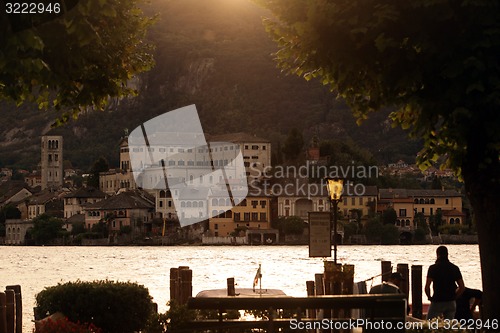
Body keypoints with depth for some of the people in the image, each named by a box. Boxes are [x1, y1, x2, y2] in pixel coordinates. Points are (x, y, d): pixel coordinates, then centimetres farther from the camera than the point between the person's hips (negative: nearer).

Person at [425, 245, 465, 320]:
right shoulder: (455, 268, 4)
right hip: (451, 303, 4)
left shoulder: (433, 268, -7)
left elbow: (427, 287, -13)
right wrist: (454, 297, 12)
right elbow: (462, 287, 2)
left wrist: (429, 297, 3)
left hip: (437, 302, -4)